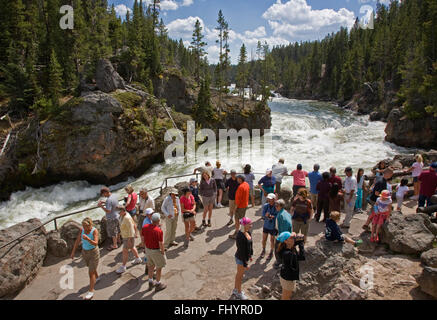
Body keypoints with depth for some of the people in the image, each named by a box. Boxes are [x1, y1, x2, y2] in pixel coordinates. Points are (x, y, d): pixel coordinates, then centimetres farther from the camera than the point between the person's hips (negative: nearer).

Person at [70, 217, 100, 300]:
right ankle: (97, 277, 56)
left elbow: (96, 243, -37)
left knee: (91, 273, -2)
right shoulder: (82, 230, -11)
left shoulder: (95, 231, -26)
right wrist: (73, 252, 0)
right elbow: (77, 241, -2)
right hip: (85, 252, 6)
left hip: (94, 253, -6)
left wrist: (88, 239, -54)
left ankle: (91, 291, 13)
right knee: (91, 267, 28)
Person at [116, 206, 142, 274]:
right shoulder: (122, 216, -1)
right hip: (125, 235, 10)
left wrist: (129, 239, -26)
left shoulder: (127, 218, -30)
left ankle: (123, 267, 10)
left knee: (125, 251, -1)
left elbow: (131, 229, -28)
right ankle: (138, 259, 44)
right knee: (131, 247, 25)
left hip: (129, 236, -10)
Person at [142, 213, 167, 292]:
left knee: (151, 266, 23)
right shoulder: (159, 231, -29)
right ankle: (158, 285, 26)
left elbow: (143, 238, 2)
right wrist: (163, 252, -6)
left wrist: (146, 247, 16)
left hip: (148, 249, 6)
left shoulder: (145, 227, -10)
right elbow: (161, 244, -23)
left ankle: (151, 283, 37)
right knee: (159, 268, 13)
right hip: (156, 251, -6)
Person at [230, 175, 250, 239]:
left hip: (240, 206, -9)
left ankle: (236, 234, 6)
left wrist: (236, 206, -17)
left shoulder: (241, 187, -26)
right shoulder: (247, 184, 3)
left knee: (237, 219, 0)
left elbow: (238, 198, -24)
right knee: (242, 218, 21)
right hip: (245, 204, 9)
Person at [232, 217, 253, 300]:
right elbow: (241, 251, -27)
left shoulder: (248, 232, -6)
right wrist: (245, 264, -20)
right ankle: (239, 293, 36)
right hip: (241, 259, -8)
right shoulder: (241, 236, -32)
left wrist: (250, 255, 16)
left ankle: (235, 290, 46)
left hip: (246, 256, 8)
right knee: (240, 276, 14)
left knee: (240, 274, 25)